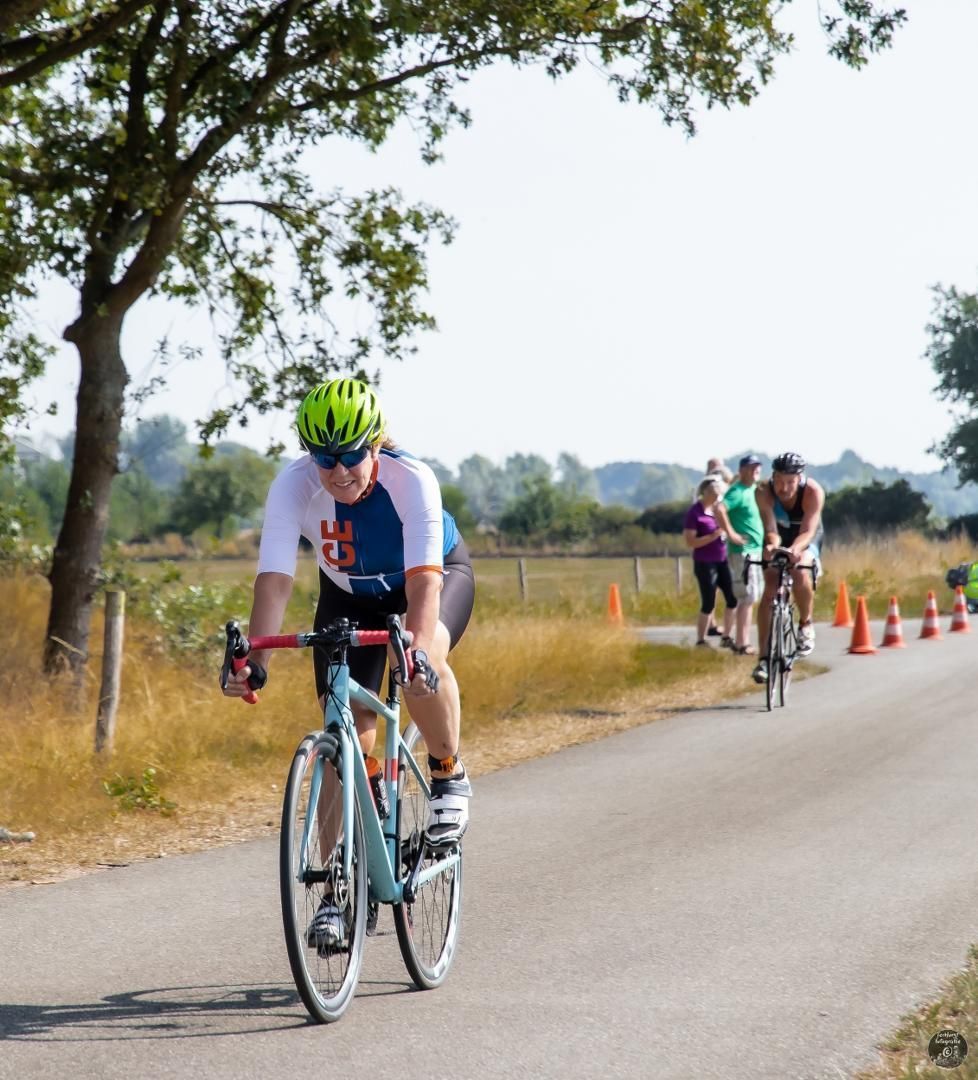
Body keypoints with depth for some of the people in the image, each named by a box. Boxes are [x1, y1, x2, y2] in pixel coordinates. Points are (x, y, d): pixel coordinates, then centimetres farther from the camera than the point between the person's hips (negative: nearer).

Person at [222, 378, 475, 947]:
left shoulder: (411, 479, -35)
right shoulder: (294, 486, -29)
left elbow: (422, 579, -44)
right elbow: (275, 578, -36)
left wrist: (418, 649, -61)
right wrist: (254, 659, -50)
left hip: (441, 576, -3)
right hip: (350, 596, 3)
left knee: (421, 662, -37)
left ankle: (449, 775, -11)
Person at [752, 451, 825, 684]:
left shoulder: (813, 492, -32)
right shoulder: (763, 493, -28)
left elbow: (807, 531, -39)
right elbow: (770, 528, -33)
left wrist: (795, 549, -59)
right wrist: (772, 544, -56)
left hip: (805, 541, -1)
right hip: (778, 540, 2)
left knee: (801, 574, -32)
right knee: (769, 591, -15)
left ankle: (805, 624, -5)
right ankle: (764, 658, -13)